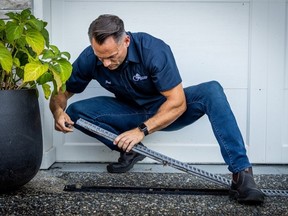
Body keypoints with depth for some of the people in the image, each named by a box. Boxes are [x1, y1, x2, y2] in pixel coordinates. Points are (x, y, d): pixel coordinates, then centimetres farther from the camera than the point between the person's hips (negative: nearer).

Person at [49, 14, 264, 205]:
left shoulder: (154, 49, -29)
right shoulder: (89, 59, -18)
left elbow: (178, 102, -28)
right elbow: (62, 93, -8)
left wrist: (142, 130, -35)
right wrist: (58, 112, -31)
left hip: (166, 110, -3)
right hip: (130, 112, 3)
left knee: (212, 91, -32)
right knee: (75, 111, -18)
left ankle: (241, 172, -33)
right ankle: (131, 149, -9)